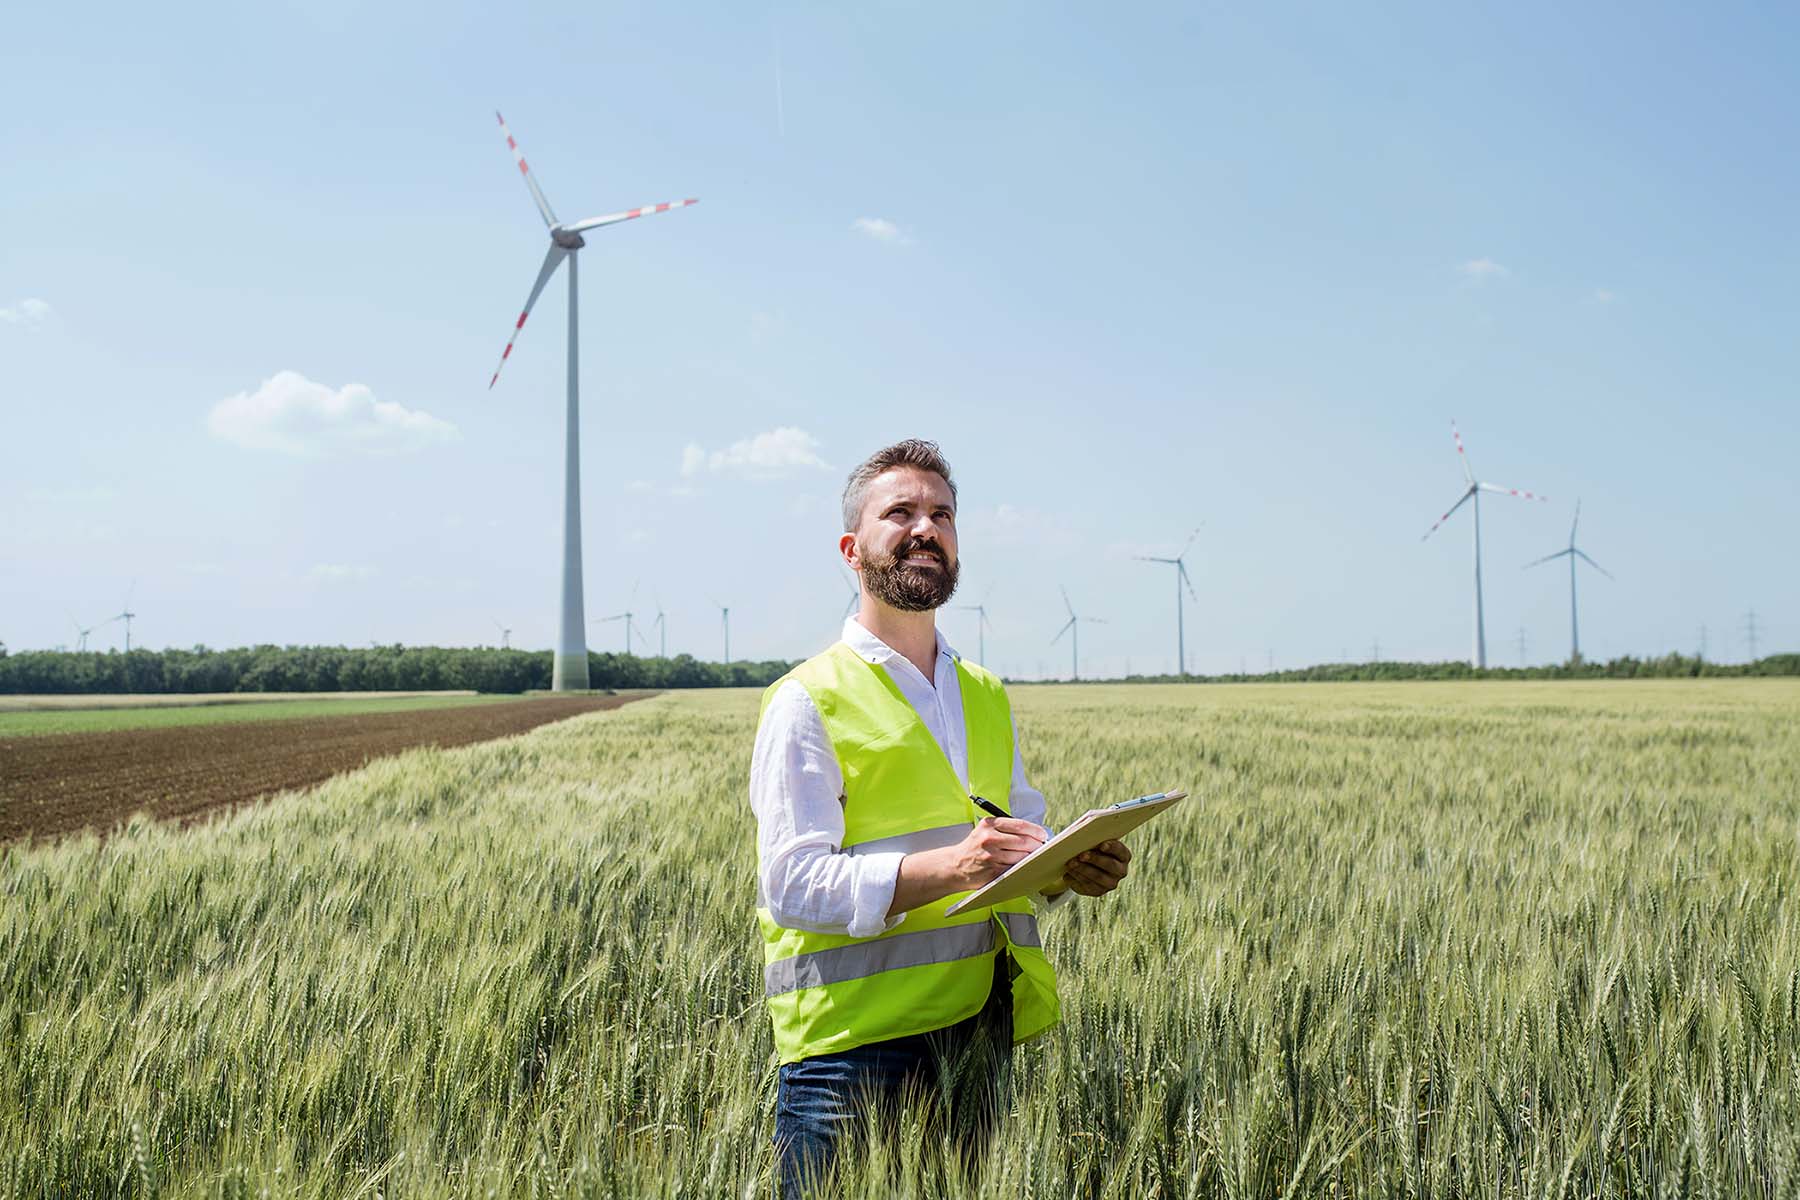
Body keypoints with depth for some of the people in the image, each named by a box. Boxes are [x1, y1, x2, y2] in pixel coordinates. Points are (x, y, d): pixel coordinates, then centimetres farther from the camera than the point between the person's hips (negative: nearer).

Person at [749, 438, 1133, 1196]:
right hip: (859, 1041, -6)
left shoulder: (986, 698, 16)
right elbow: (792, 885, -15)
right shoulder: (809, 702, -6)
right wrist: (951, 866, -26)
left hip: (984, 1032, 6)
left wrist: (1073, 869, -2)